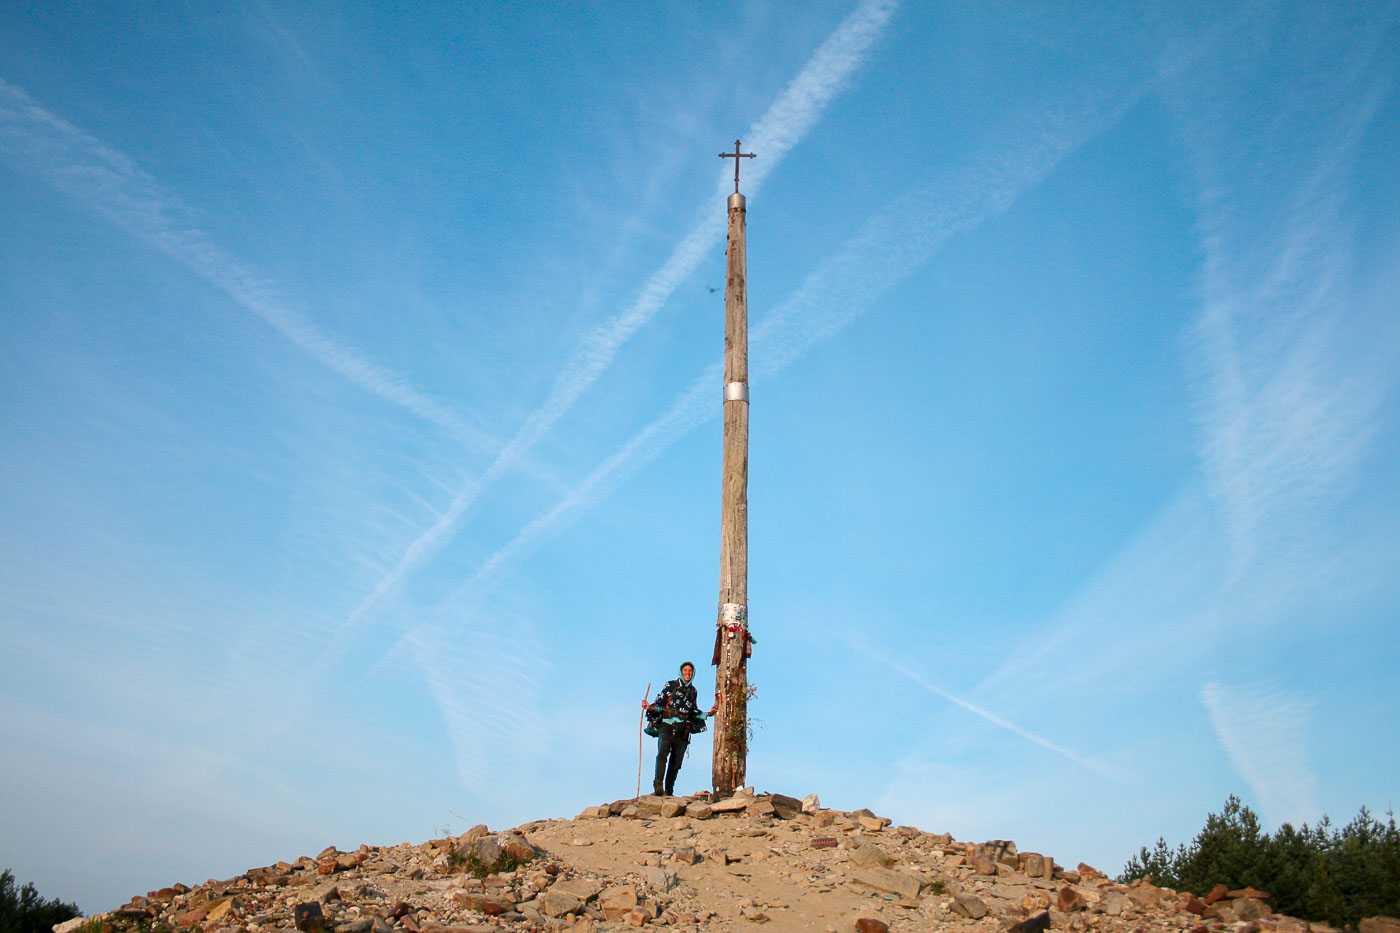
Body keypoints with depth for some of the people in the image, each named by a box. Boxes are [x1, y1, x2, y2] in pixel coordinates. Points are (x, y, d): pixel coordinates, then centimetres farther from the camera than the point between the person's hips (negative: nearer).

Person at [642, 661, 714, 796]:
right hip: (667, 726, -4)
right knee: (662, 754, -24)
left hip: (683, 730, 4)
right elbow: (660, 703, 3)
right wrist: (650, 707, -16)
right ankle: (658, 785, -31)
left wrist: (707, 714, 19)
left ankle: (669, 792, 7)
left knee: (676, 762, 1)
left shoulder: (692, 690, 21)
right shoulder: (671, 685, 8)